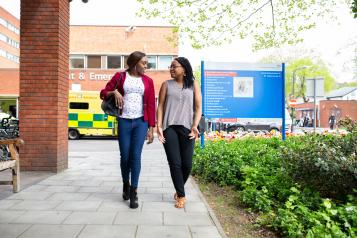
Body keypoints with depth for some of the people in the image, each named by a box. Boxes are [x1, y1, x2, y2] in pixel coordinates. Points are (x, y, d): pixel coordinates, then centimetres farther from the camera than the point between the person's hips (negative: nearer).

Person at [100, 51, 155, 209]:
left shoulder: (148, 81, 7)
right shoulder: (120, 76, 4)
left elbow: (151, 105, 4)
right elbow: (103, 93, 9)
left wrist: (151, 128, 0)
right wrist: (114, 92, -13)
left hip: (141, 122, 0)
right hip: (124, 121, 0)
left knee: (136, 156, -6)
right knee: (125, 157, 6)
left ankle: (134, 193, 4)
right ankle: (125, 185, 32)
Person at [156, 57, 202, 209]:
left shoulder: (193, 85, 10)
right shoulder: (166, 85, 11)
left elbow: (198, 107, 6)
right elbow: (160, 106, 7)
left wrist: (195, 126, -7)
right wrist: (159, 126, -4)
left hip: (186, 128, 0)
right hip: (169, 128, 0)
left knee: (187, 164, 1)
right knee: (174, 163, -4)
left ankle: (179, 190, 27)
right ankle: (181, 195, 11)